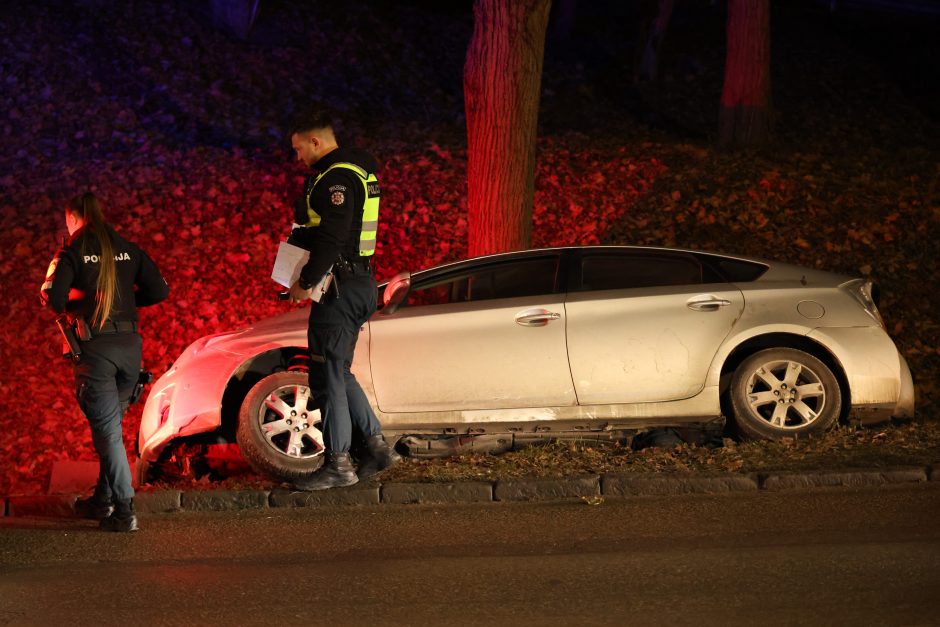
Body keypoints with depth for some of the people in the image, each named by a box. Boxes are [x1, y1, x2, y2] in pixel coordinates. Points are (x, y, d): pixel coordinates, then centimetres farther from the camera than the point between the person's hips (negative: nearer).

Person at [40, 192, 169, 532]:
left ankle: (124, 510, -11)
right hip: (129, 344, 5)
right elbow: (159, 290, 7)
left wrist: (66, 308, 7)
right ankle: (103, 500, 27)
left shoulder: (72, 253, -5)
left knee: (107, 430, -4)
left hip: (94, 347, -5)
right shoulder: (128, 250, 9)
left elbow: (52, 297, -15)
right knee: (110, 424, 19)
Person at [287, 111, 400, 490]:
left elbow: (331, 238, -23)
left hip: (340, 287, -11)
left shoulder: (336, 178, -15)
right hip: (359, 284, 11)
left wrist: (306, 282, -18)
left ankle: (337, 465, -4)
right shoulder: (358, 171, 18)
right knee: (337, 372, 17)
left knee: (328, 375, -6)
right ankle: (375, 445, 15)